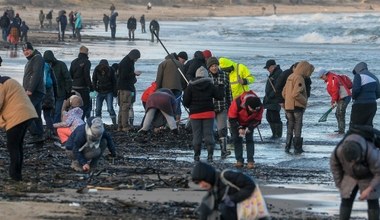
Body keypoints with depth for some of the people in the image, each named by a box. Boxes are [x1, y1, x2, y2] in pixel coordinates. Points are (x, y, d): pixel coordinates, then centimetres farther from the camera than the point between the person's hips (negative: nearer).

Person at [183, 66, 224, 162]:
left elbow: (185, 102, -6)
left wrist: (190, 106, 16)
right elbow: (219, 96, 4)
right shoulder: (210, 86, 0)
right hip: (208, 113, 1)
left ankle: (197, 155, 6)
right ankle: (210, 154, -6)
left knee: (197, 135, 6)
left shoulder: (190, 87, -3)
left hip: (195, 114, -1)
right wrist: (221, 86, 20)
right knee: (209, 134, 4)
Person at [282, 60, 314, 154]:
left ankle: (287, 147, 16)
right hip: (297, 107, -8)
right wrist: (305, 101, -14)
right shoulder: (299, 78, -16)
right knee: (297, 128, 1)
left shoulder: (290, 77, 11)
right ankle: (297, 148, 3)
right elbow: (296, 94, -26)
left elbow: (284, 93, 15)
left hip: (288, 107, 8)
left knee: (290, 127, 15)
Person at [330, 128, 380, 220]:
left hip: (370, 176, -2)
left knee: (372, 202, -4)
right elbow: (334, 164, -10)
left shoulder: (371, 153, -43)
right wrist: (340, 184, -4)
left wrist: (369, 189, -36)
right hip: (350, 175, 2)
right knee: (346, 201, -4)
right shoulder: (339, 151, -35)